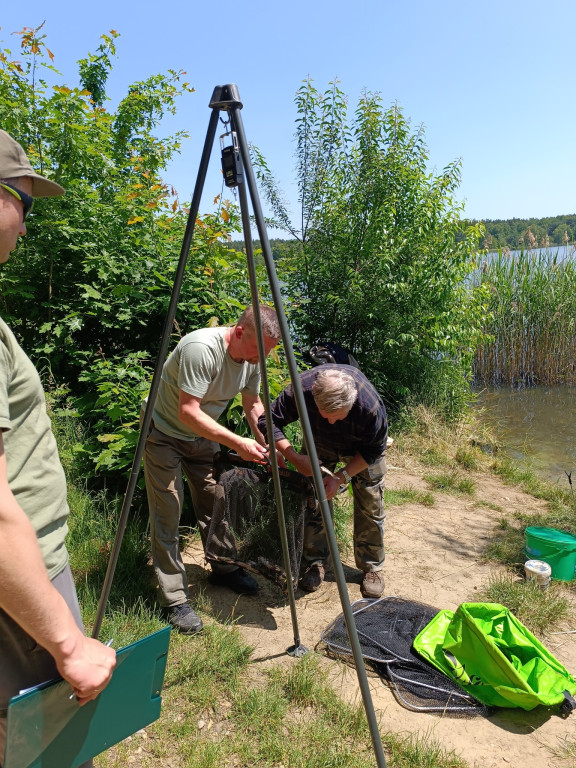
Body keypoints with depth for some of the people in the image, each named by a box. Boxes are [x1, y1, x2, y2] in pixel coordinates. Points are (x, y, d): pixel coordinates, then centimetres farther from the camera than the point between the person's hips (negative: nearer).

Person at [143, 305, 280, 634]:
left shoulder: (253, 358, -10)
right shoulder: (201, 348, -34)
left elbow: (253, 404, 2)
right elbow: (188, 412, -34)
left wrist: (269, 447, -11)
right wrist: (236, 443, -38)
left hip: (203, 435, 7)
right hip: (165, 433, -6)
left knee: (216, 502, 12)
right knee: (167, 516, -5)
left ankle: (224, 568, 32)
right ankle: (175, 600, 4)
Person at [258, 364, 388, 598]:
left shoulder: (371, 406, -42)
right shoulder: (301, 389, -40)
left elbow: (372, 451, -23)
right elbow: (268, 422, -26)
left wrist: (341, 477, -29)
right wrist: (294, 457, -35)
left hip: (361, 451, -1)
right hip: (320, 445, 2)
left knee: (370, 505, -1)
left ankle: (372, 567, 17)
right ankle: (316, 563, 16)